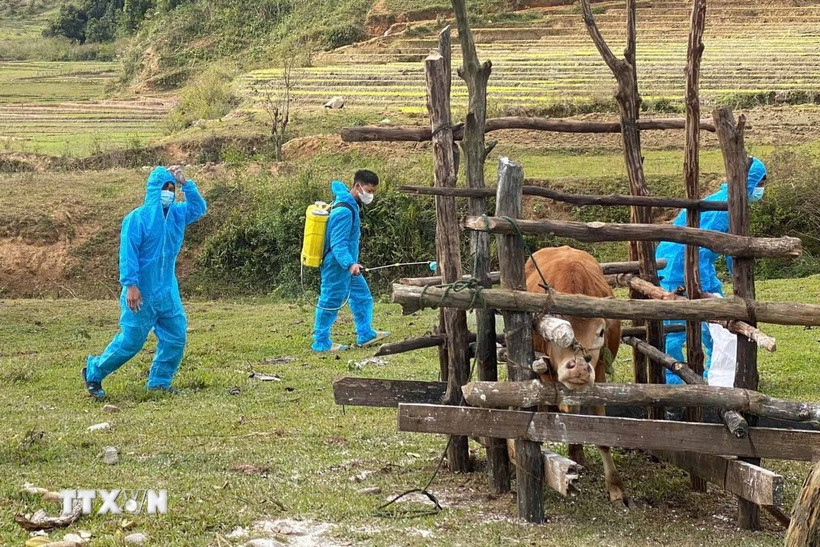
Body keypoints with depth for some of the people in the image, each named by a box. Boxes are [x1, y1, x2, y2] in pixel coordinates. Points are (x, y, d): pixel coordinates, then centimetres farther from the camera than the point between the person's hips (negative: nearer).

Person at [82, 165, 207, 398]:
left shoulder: (176, 214, 8)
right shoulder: (137, 218, -13)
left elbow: (199, 208, 19)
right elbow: (128, 253, -17)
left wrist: (185, 183, 5)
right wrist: (131, 285, -23)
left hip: (168, 292, 7)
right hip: (142, 294, -7)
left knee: (176, 337, 3)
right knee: (130, 341, -1)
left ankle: (159, 382, 16)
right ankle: (94, 373, 16)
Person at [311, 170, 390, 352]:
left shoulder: (350, 205, 8)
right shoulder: (344, 211, -24)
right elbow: (338, 244, -29)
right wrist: (350, 264, -42)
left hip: (346, 266, 11)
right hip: (337, 266, -11)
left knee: (362, 295, 17)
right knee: (331, 301, -2)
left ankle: (365, 335, 25)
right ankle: (321, 342, 6)